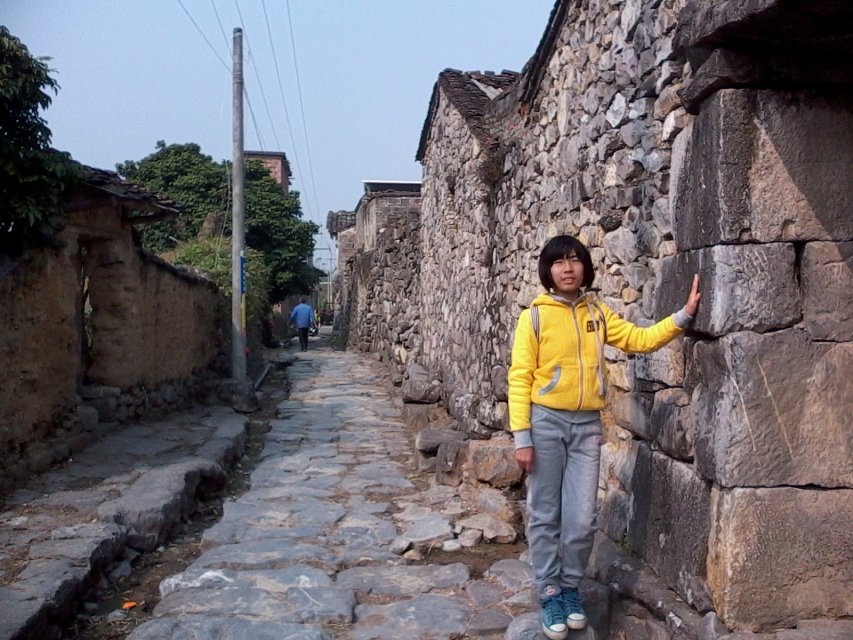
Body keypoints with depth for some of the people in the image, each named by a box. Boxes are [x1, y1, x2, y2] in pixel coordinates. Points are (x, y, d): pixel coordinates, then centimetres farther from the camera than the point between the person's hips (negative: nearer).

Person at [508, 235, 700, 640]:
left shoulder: (597, 313, 8)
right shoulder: (534, 316, -4)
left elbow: (639, 340, 4)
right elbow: (520, 378, -6)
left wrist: (684, 316, -8)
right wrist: (521, 436, -11)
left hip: (587, 424, 3)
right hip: (545, 421, -3)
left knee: (582, 519, 6)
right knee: (545, 515, 5)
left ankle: (571, 588, 26)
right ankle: (549, 594, 20)